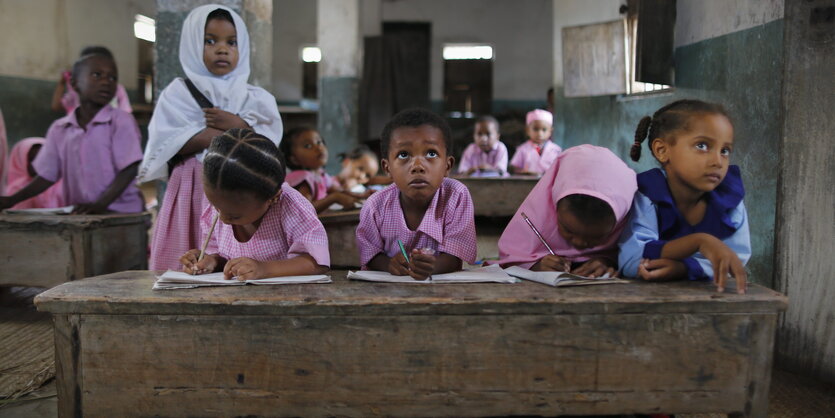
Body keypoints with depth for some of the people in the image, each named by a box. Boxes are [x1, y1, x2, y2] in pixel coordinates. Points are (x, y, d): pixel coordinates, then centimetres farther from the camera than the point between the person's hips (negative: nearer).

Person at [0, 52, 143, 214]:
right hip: (77, 216, 4)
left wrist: (100, 205, -20)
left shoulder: (122, 122, -3)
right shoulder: (59, 129, 11)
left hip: (122, 214, -4)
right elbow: (47, 175, 16)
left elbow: (129, 170, -9)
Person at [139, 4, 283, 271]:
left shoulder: (257, 98, 13)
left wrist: (237, 126, -14)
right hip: (192, 194, -1)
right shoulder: (179, 93, 9)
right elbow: (164, 144, -6)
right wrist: (227, 135, -7)